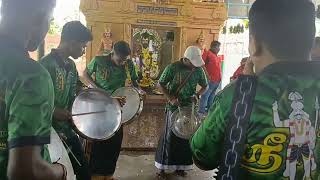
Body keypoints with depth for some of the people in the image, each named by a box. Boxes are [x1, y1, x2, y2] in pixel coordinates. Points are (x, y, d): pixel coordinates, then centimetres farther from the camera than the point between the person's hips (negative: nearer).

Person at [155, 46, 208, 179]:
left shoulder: (199, 69, -2)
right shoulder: (173, 67, -13)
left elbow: (205, 86, 11)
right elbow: (161, 84, -7)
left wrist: (198, 94, -9)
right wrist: (171, 98, -20)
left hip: (190, 108, 4)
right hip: (174, 108, -3)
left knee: (186, 137, 10)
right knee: (169, 136, 3)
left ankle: (180, 166, 27)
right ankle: (162, 167, 17)